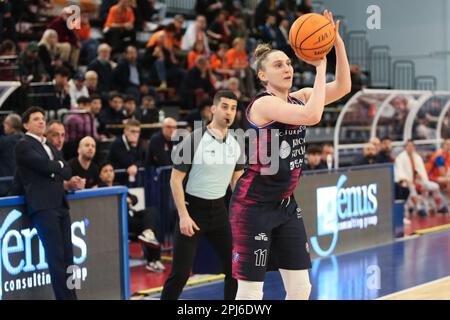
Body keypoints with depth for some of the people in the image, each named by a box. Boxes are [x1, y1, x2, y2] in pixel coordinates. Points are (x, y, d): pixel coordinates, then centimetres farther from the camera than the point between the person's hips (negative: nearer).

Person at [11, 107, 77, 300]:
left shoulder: (49, 146, 23)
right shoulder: (23, 146, -2)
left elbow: (67, 172, 15)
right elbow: (46, 166, -15)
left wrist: (54, 170, -3)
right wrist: (59, 165, 4)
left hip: (60, 204, 8)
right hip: (42, 206, -7)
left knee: (67, 255, 5)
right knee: (56, 255, -10)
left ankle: (71, 296, 9)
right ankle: (65, 297, -8)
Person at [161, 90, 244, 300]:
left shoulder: (235, 145, 4)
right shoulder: (194, 140, -13)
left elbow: (237, 181, 14)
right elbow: (176, 179, -11)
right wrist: (183, 215, -17)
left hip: (218, 209, 6)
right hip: (193, 208, -5)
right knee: (180, 272, -6)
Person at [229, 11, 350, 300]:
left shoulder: (299, 98, 6)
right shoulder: (263, 104, -17)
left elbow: (343, 87, -2)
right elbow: (312, 116, -31)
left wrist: (337, 43, -14)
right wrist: (320, 66, -23)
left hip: (286, 205, 8)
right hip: (253, 206, -8)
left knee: (301, 287, 9)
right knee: (251, 290, -4)